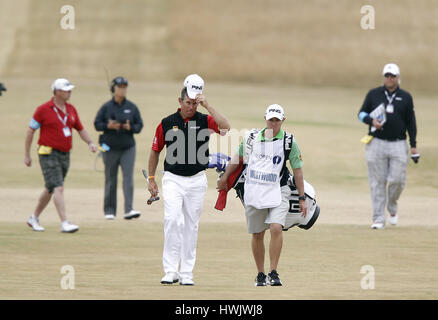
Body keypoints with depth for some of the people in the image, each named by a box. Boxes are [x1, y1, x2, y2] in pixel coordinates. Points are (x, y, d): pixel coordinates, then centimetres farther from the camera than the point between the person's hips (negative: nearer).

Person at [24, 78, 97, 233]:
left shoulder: (71, 110, 10)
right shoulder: (43, 109, -8)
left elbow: (81, 129, 18)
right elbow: (30, 130, -2)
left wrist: (90, 143, -2)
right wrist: (27, 155, -3)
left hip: (65, 155, 7)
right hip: (48, 154, -7)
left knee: (50, 189, 15)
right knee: (58, 188, -17)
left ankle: (34, 218, 30)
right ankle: (65, 223, -22)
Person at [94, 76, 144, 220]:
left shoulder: (132, 107, 4)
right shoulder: (106, 107, -1)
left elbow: (139, 125, 6)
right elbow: (97, 124, 0)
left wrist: (130, 128, -15)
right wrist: (108, 126, -19)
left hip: (128, 147, 1)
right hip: (110, 148, -1)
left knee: (128, 177, -12)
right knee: (110, 180, 5)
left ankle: (128, 210, -19)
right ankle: (109, 211, 16)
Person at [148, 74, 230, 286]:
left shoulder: (204, 121, 1)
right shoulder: (167, 123, 1)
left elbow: (225, 127, -20)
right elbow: (155, 151, 11)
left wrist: (207, 105, -19)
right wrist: (151, 178, 8)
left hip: (197, 180, 1)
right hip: (173, 179, -1)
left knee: (191, 225, 5)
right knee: (172, 219, -18)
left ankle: (187, 273, 12)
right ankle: (170, 270, -16)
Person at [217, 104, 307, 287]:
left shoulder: (289, 141, -1)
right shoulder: (252, 138, 4)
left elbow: (297, 170, 2)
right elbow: (238, 157, 20)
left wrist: (302, 198, 0)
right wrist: (225, 177, 22)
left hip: (278, 191, -2)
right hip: (253, 193, 2)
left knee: (276, 228, -20)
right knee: (257, 234, 7)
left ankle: (273, 273, -14)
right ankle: (260, 275, 20)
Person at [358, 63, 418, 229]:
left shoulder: (406, 97, 8)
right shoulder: (373, 94, 7)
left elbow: (411, 122, 10)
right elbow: (361, 113, 9)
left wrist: (413, 146, 6)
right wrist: (371, 121, -13)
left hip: (398, 145, 0)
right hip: (377, 143, 0)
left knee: (398, 180, -5)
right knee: (378, 183, -2)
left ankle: (392, 208, 24)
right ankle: (378, 219, 2)